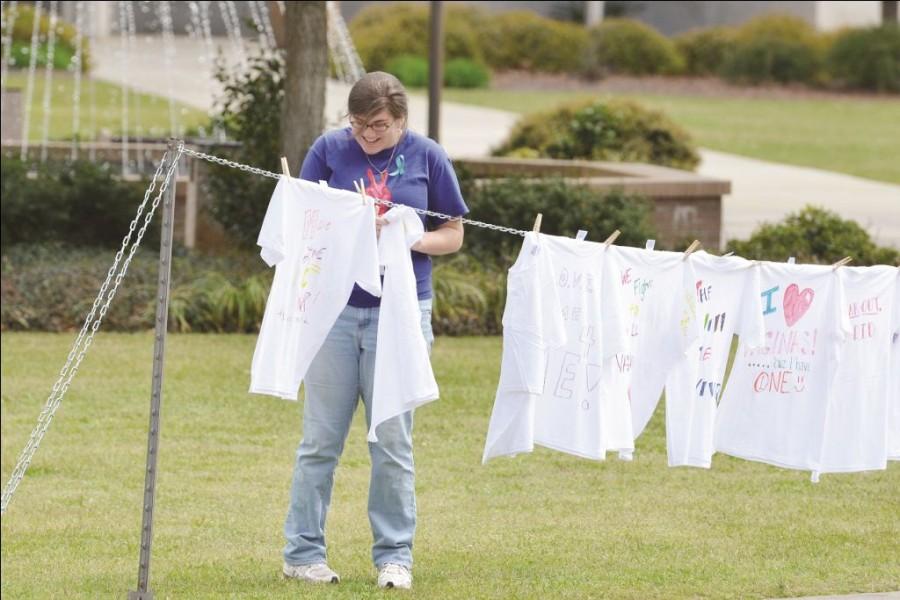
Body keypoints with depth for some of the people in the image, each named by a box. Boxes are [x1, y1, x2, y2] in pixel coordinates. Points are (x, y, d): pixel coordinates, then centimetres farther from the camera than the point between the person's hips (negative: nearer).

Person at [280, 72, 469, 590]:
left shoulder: (427, 157, 2)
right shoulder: (329, 150, 1)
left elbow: (453, 236, 7)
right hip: (334, 308, 0)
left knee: (393, 440, 2)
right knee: (322, 439, 4)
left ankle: (395, 555, 10)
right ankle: (304, 551, 11)